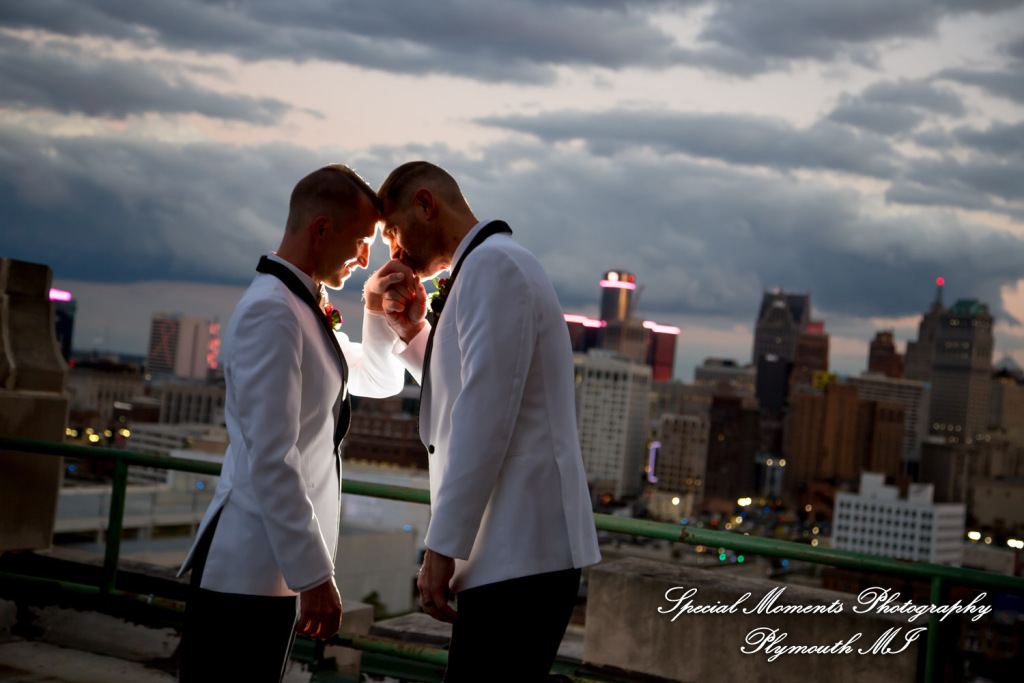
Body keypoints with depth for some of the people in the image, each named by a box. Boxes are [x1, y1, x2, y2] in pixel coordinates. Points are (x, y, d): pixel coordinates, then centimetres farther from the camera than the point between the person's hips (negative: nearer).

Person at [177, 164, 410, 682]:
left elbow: (382, 381, 29)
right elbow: (271, 460, -21)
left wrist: (378, 316, 9)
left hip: (273, 565, 10)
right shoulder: (271, 312, -16)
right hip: (247, 571, -10)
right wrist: (315, 575, -20)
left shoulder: (306, 310, 16)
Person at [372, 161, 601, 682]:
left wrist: (442, 546, -17)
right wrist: (412, 331, 17)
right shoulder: (491, 266, 23)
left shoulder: (493, 265, -9)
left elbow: (486, 416, -18)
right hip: (518, 552, 10)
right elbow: (462, 399, 33)